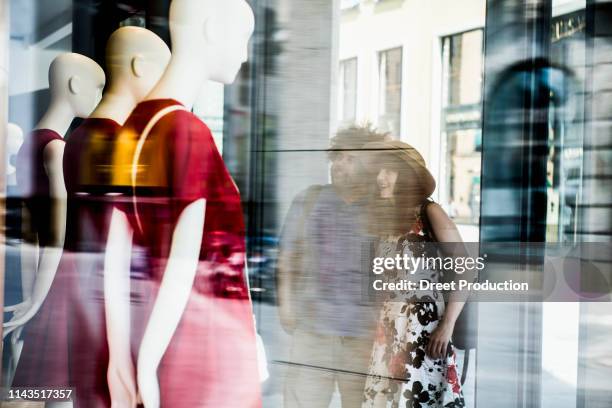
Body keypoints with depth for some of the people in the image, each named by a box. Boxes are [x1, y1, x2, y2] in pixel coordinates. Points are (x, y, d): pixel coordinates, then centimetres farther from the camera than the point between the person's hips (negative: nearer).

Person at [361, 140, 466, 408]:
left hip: (423, 323, -6)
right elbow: (380, 280, 14)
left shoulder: (429, 212, -6)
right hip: (387, 326, 6)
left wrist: (447, 325, -14)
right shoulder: (383, 217, 14)